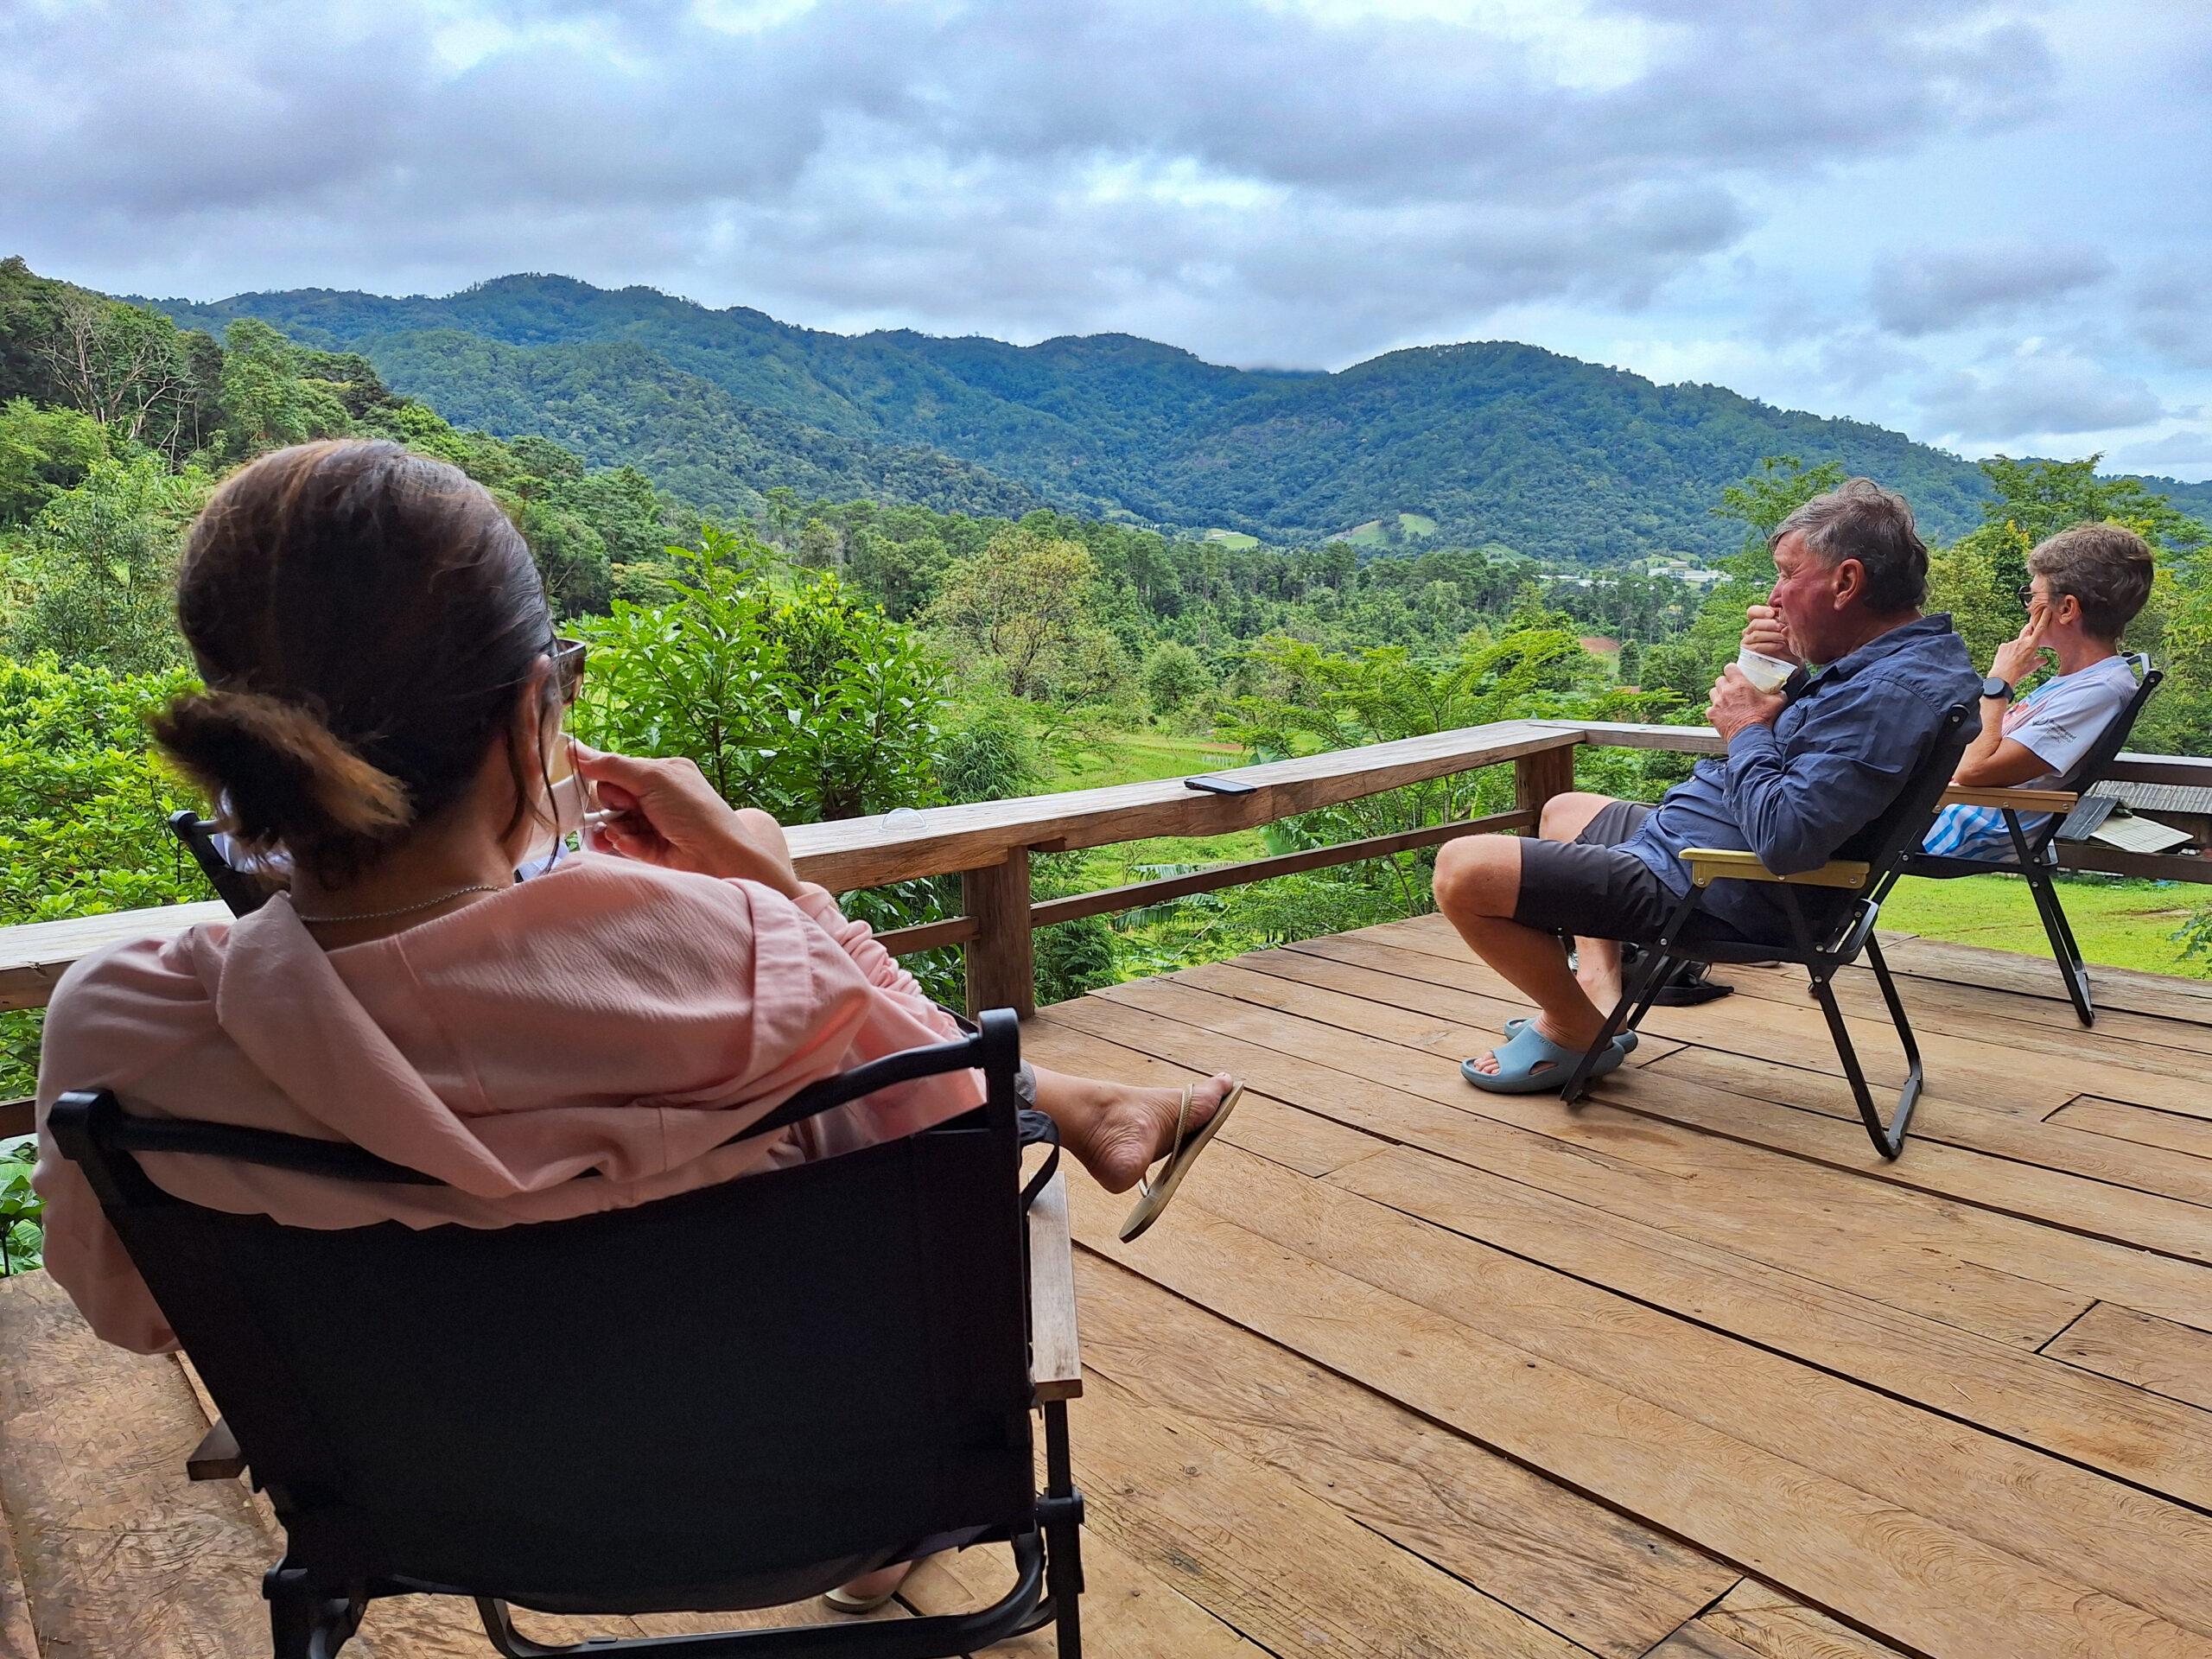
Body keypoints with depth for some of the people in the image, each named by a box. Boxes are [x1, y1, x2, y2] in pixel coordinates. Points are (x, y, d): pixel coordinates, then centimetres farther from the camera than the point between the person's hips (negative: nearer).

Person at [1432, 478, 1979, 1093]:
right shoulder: (1914, 653, 5)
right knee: (1564, 811, 33)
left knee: (1463, 872, -17)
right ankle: (1597, 991, 16)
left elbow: (1784, 839, -34)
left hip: (1702, 885, -12)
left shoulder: (1893, 692, -28)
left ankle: (1581, 1031, 5)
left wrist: (1748, 729, -18)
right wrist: (1788, 675, -1)